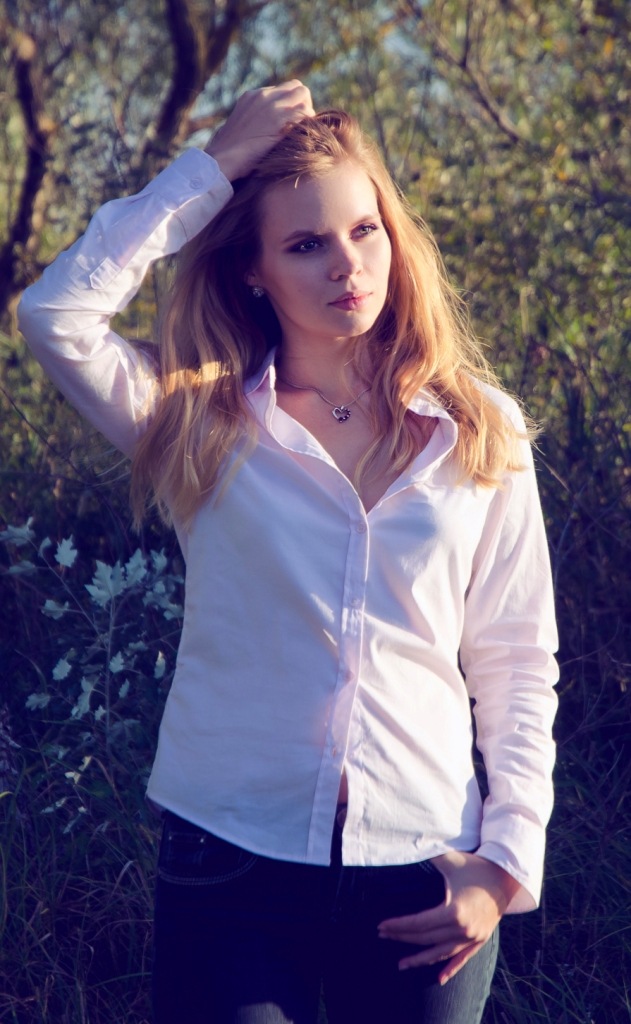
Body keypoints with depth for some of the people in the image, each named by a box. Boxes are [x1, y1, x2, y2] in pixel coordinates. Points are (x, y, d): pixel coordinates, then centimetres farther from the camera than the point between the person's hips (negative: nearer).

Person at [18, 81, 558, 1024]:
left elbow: (518, 666, 6)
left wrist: (508, 859, -2)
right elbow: (57, 311, -14)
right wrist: (213, 166, -8)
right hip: (232, 864, -1)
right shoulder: (202, 422, 2)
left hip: (422, 882, 1)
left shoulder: (482, 434, 4)